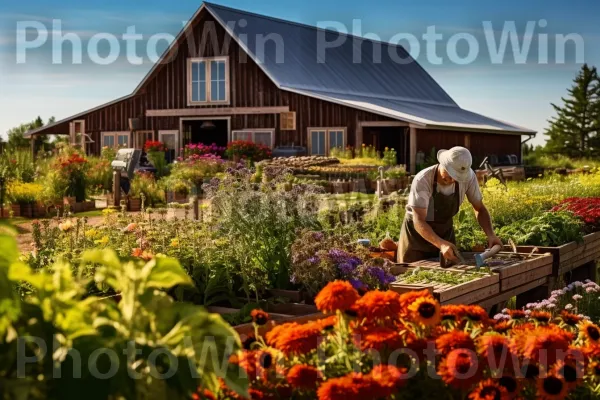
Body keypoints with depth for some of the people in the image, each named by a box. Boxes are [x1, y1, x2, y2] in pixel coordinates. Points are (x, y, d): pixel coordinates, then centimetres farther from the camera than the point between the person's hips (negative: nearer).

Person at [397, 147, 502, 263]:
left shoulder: (468, 176, -20)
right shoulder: (423, 180, -32)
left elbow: (479, 208, -6)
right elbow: (419, 222, -37)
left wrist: (490, 235, -24)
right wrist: (441, 244, -53)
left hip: (445, 232, 4)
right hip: (416, 233, -3)